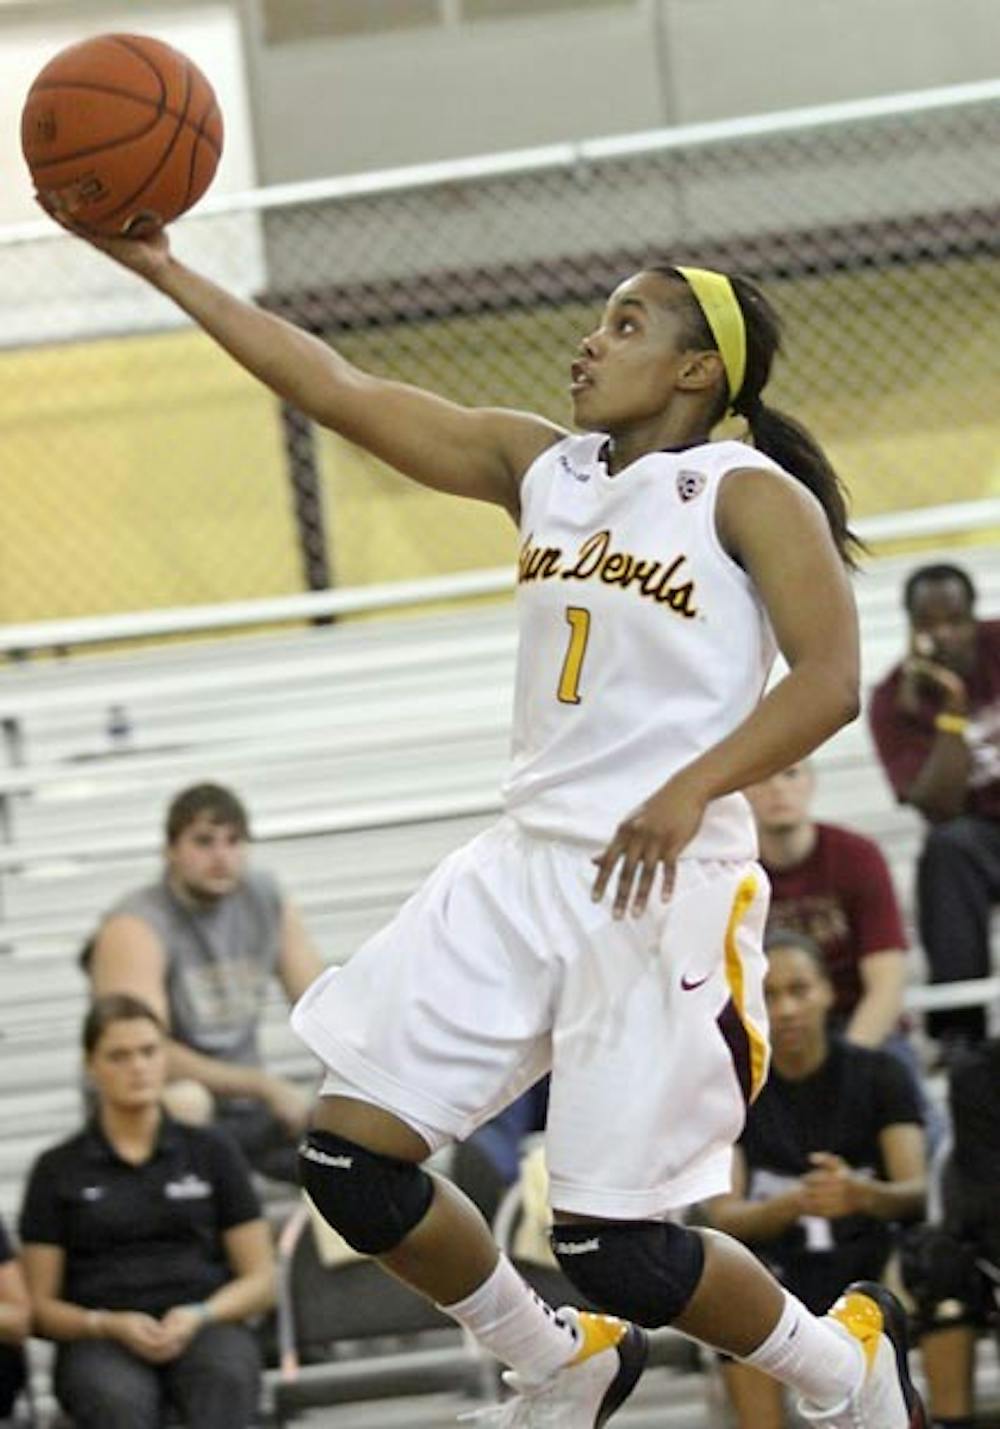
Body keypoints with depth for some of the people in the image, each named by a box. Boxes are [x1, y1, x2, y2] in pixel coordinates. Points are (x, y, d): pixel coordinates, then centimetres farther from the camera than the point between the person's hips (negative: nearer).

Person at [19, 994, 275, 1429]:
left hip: (205, 1328, 1)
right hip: (101, 1341, -1)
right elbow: (41, 1304, 11)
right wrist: (112, 1325, -10)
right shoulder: (58, 1170, 14)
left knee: (224, 1378, -37)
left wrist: (198, 1317, -7)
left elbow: (260, 1280, 14)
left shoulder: (211, 1152, 16)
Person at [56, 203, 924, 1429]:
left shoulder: (748, 494, -4)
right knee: (348, 1158, 0)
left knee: (618, 1251, -9)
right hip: (528, 865, 7)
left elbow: (830, 678, -15)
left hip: (667, 883, -7)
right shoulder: (540, 466, 13)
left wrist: (691, 790, -30)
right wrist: (163, 271, 5)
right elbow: (340, 392, 10)